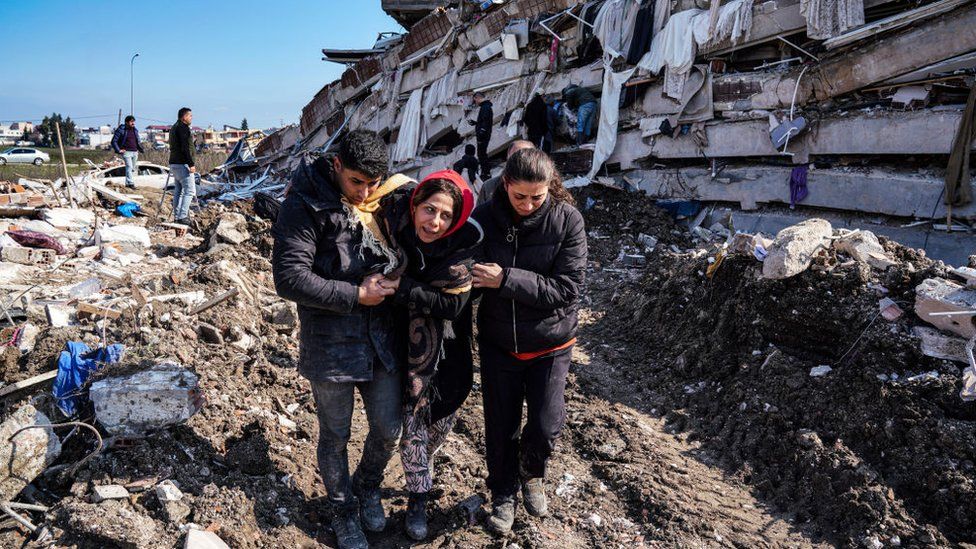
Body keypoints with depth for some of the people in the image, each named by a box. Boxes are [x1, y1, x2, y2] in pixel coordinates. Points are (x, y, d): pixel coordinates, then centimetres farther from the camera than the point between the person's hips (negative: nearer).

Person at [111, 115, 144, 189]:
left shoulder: (135, 130, 14)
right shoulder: (121, 130, -5)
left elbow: (138, 141, 26)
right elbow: (114, 141, -5)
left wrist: (141, 149, 14)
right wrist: (118, 150, -12)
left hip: (135, 152, 6)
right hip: (126, 152, -6)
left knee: (133, 168, 8)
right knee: (129, 167, -16)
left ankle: (127, 183, 19)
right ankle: (131, 183, -21)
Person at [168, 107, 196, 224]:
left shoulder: (173, 128, 20)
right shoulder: (184, 128, -12)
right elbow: (186, 148, -21)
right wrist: (191, 164, -22)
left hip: (174, 163, 10)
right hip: (183, 164, -10)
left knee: (178, 191, 12)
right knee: (190, 190, -9)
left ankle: (177, 216, 13)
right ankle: (182, 216, -13)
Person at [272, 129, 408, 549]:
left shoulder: (385, 199, 2)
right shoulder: (306, 206, -15)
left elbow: (404, 257, 15)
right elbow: (289, 278, -20)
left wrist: (389, 281, -7)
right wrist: (355, 295, -19)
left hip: (383, 339, 4)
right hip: (330, 345, -4)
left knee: (388, 430, 14)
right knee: (335, 436, 14)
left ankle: (369, 487, 45)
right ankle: (343, 509, 39)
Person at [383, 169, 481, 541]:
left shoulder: (463, 246, -22)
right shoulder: (395, 228, -17)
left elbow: (451, 305, -24)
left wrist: (402, 287, -29)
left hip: (447, 349, 1)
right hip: (407, 344, 0)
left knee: (443, 417, 18)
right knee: (413, 417, 4)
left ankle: (421, 464, 51)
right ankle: (417, 499, 26)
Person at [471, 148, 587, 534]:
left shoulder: (567, 219, -16)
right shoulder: (485, 218, -12)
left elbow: (567, 288, -21)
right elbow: (471, 279, -3)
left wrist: (506, 280, -28)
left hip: (549, 344, -1)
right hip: (498, 343, 1)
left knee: (545, 427, 2)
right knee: (500, 426, 12)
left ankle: (532, 475, 37)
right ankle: (503, 494, 39)